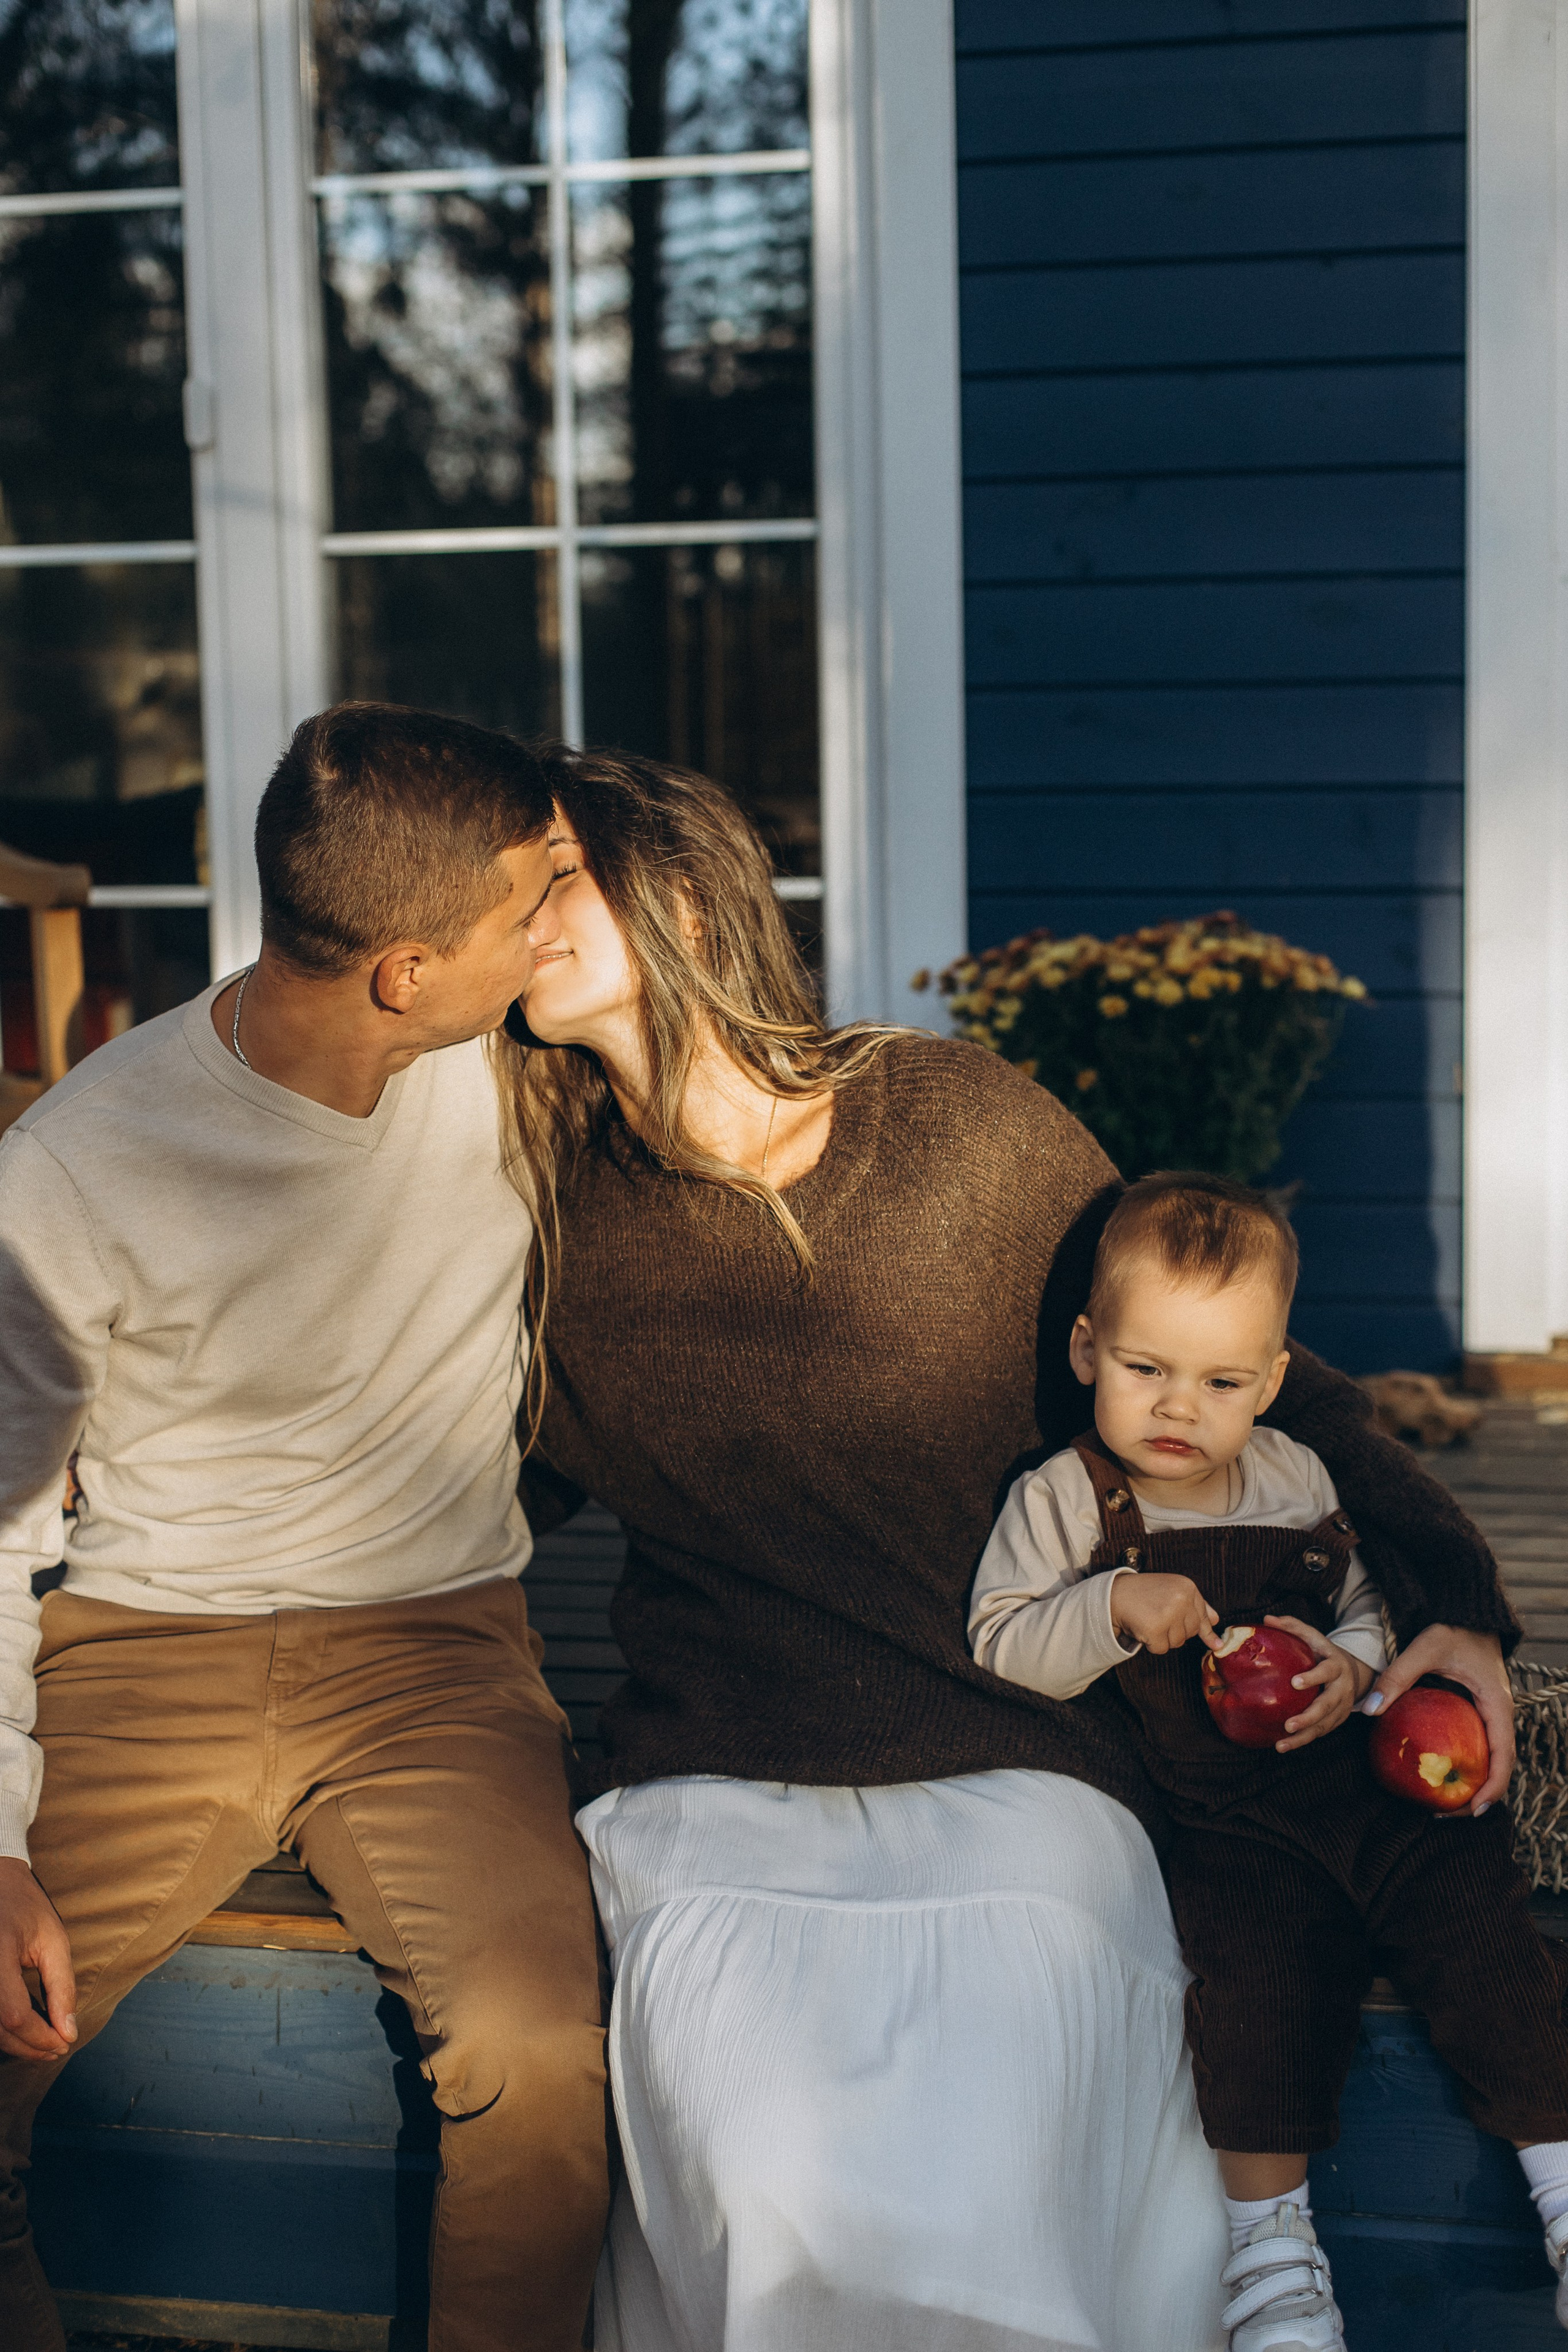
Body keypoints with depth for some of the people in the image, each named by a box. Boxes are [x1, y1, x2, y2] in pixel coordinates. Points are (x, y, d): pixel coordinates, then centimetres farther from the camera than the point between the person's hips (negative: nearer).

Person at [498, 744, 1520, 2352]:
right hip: (716, 1797, 1)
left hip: (1015, 1779, -1)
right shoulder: (550, 1202, 5)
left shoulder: (958, 1122, 1)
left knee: (973, 2198, -24)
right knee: (778, 2201, -24)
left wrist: (1446, 1597, 0)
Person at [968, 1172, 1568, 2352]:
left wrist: (1353, 1667, -4)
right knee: (1261, 1959, -27)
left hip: (1364, 1778, 4)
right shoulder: (1061, 1502, -1)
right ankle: (1272, 2239, -12)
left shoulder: (1297, 1479, 9)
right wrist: (1113, 1608, -22)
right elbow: (999, 1645, -7)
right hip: (1221, 1820, -3)